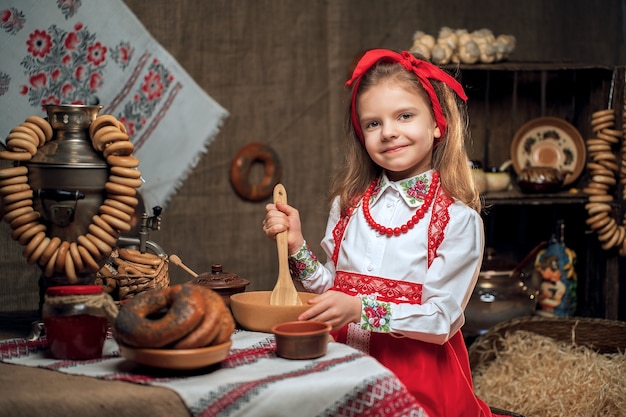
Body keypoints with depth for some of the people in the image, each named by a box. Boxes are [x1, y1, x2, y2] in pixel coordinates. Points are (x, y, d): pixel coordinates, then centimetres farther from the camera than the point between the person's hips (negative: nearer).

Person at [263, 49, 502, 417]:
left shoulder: (458, 218, -10)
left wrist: (360, 309, -26)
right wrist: (297, 246, -6)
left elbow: (441, 322, -15)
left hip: (420, 378, -4)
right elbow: (332, 289, 9)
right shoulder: (349, 205, 5)